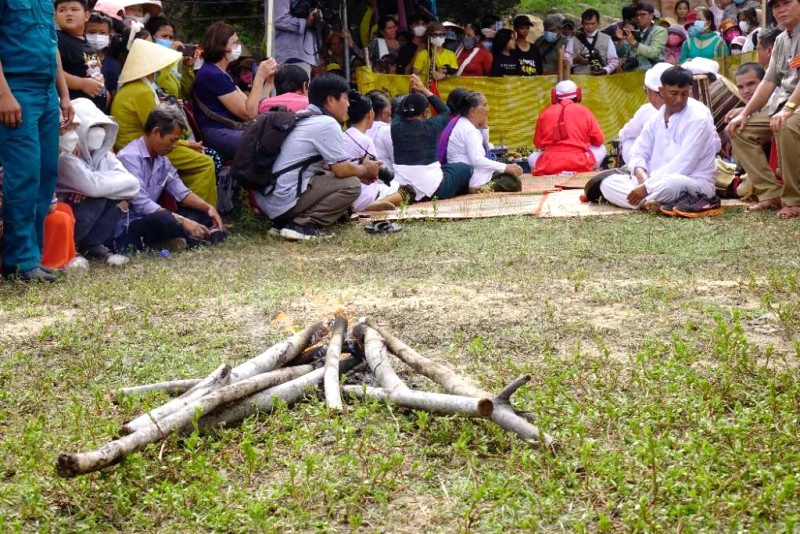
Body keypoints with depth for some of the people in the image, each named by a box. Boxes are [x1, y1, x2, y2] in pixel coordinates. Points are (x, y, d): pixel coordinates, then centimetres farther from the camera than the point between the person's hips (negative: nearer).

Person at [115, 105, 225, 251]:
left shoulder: (162, 160, 12)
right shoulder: (130, 157, -16)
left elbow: (182, 193, 11)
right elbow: (142, 205, -24)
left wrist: (208, 208, -7)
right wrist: (182, 221, -25)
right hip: (125, 230, -9)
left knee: (201, 214, 6)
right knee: (163, 218, -36)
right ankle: (201, 238, -13)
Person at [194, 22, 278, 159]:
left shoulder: (222, 73, 22)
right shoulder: (212, 75, -11)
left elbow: (251, 105, 13)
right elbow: (249, 113, -13)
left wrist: (268, 80, 5)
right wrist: (260, 76, -8)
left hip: (232, 130, 10)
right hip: (218, 134, -10)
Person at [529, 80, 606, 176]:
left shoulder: (546, 113, 7)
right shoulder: (584, 111, 4)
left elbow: (538, 144, 14)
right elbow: (598, 140, 9)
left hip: (549, 166, 1)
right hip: (579, 164, -1)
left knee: (533, 157, 33)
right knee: (601, 149, 25)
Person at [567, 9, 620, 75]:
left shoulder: (607, 39, 11)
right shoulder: (575, 39, 12)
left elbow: (614, 60, 11)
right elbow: (565, 59, 11)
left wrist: (605, 70, -7)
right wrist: (575, 60, -9)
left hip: (600, 77, 1)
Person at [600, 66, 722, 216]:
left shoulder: (698, 117, -13)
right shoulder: (657, 117, 9)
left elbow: (683, 164, -21)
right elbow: (638, 152, 9)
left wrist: (647, 187, -23)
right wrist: (641, 175, -14)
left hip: (694, 184, -8)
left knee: (669, 184, -43)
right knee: (608, 183, -9)